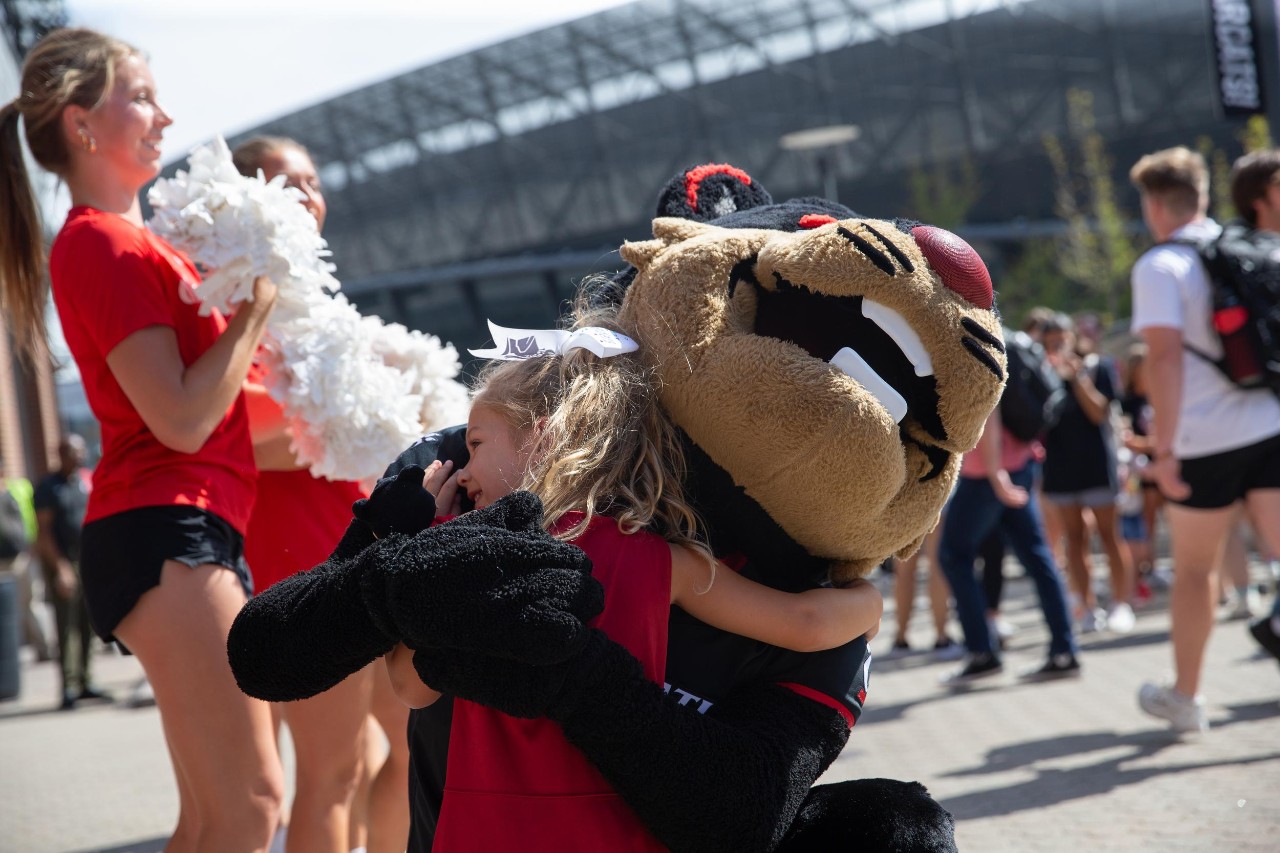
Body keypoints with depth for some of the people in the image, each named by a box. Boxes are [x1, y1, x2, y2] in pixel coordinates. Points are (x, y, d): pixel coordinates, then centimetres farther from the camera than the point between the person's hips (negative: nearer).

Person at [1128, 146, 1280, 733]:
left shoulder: (1159, 266, -8)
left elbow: (1165, 356, -18)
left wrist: (1164, 448, -19)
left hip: (1206, 441, -4)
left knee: (1194, 569, 12)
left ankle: (1184, 696, 25)